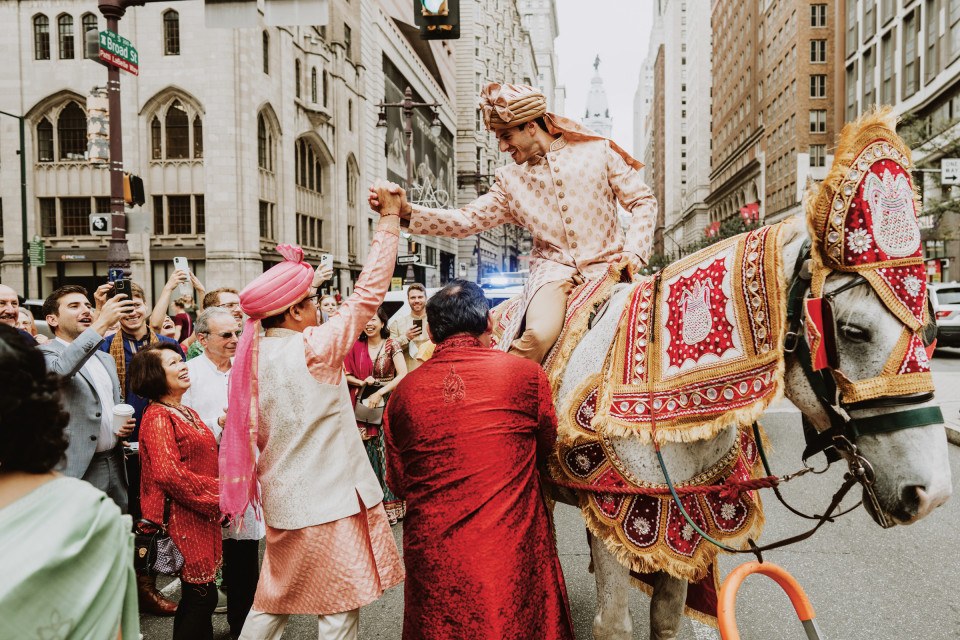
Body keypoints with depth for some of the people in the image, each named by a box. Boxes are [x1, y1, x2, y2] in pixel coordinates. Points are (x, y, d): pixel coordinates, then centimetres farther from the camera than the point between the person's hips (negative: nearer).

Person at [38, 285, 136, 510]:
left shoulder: (105, 359, 18)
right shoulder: (45, 354, -4)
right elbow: (60, 369, -28)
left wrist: (125, 424, 6)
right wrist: (102, 324, -33)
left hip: (115, 465, 7)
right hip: (77, 470, -6)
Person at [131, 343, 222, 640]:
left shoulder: (187, 413, 15)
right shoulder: (158, 417, -13)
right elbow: (169, 473, -22)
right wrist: (217, 496, -16)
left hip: (204, 514, 8)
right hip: (183, 517, -8)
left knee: (199, 596, 13)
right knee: (202, 595, -4)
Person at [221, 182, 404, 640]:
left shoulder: (256, 353, -1)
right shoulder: (314, 347, -17)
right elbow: (369, 292, -16)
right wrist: (390, 218, -12)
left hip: (281, 499, 8)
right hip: (328, 501, -8)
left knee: (274, 600, 23)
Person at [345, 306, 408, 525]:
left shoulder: (391, 345, -4)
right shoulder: (356, 347, 5)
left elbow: (403, 375, -13)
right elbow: (347, 375, 10)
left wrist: (379, 393, -16)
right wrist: (361, 382, -9)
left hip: (387, 405, -3)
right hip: (363, 405, 3)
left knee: (387, 454, -2)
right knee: (366, 453, 4)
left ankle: (390, 504, 8)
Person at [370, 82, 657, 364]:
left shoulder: (598, 151, 6)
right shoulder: (511, 181, 11)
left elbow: (644, 201, 8)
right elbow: (467, 220, 4)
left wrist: (633, 252, -8)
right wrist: (407, 210, -8)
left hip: (606, 265, 1)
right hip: (553, 268, 0)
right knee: (538, 335, -31)